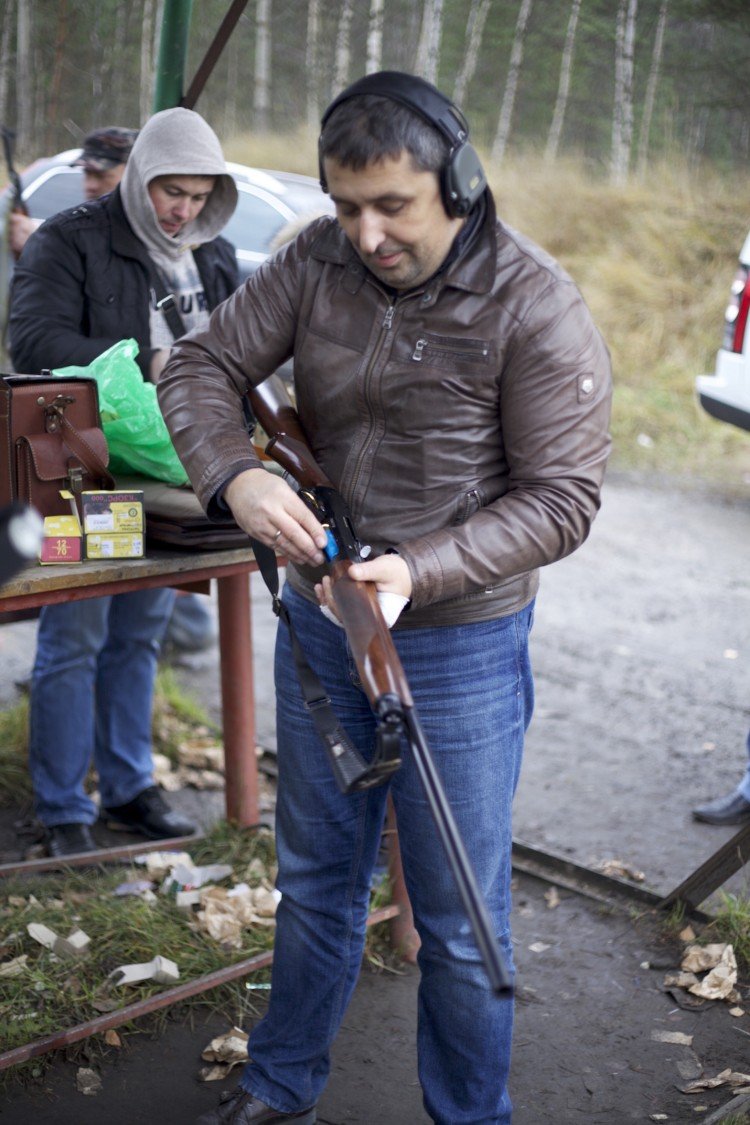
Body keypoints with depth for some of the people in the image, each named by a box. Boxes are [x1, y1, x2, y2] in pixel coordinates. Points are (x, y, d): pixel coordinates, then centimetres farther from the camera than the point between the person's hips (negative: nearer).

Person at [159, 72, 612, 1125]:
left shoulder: (535, 307, -17)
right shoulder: (319, 261, -4)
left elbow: (561, 497, -17)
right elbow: (202, 365, 0)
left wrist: (422, 571, -30)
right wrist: (234, 475, -22)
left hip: (460, 645, -4)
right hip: (319, 623, 5)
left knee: (459, 921, 9)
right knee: (315, 881, 22)